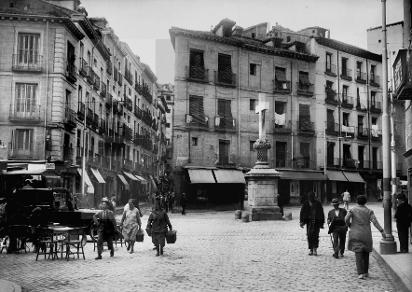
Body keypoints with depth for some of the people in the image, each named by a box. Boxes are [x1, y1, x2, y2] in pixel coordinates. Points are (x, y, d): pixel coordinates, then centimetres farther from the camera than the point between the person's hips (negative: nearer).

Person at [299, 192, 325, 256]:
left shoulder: (318, 204, 6)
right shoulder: (305, 204, 7)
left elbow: (321, 214, 10)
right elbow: (302, 212, 7)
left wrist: (322, 223, 8)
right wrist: (302, 221, -2)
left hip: (317, 222, -1)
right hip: (309, 221, 1)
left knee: (316, 235, -8)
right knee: (309, 236, -1)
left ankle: (315, 249, 1)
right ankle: (311, 249, 8)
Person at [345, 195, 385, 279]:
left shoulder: (353, 210, -1)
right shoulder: (369, 211, 3)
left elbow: (346, 219, -13)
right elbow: (374, 221, -10)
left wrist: (349, 225, 7)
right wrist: (381, 231, -14)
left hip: (356, 235, -2)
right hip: (366, 235, 2)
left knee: (358, 253, -6)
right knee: (366, 253, 16)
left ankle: (361, 273, -16)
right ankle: (366, 272, 22)